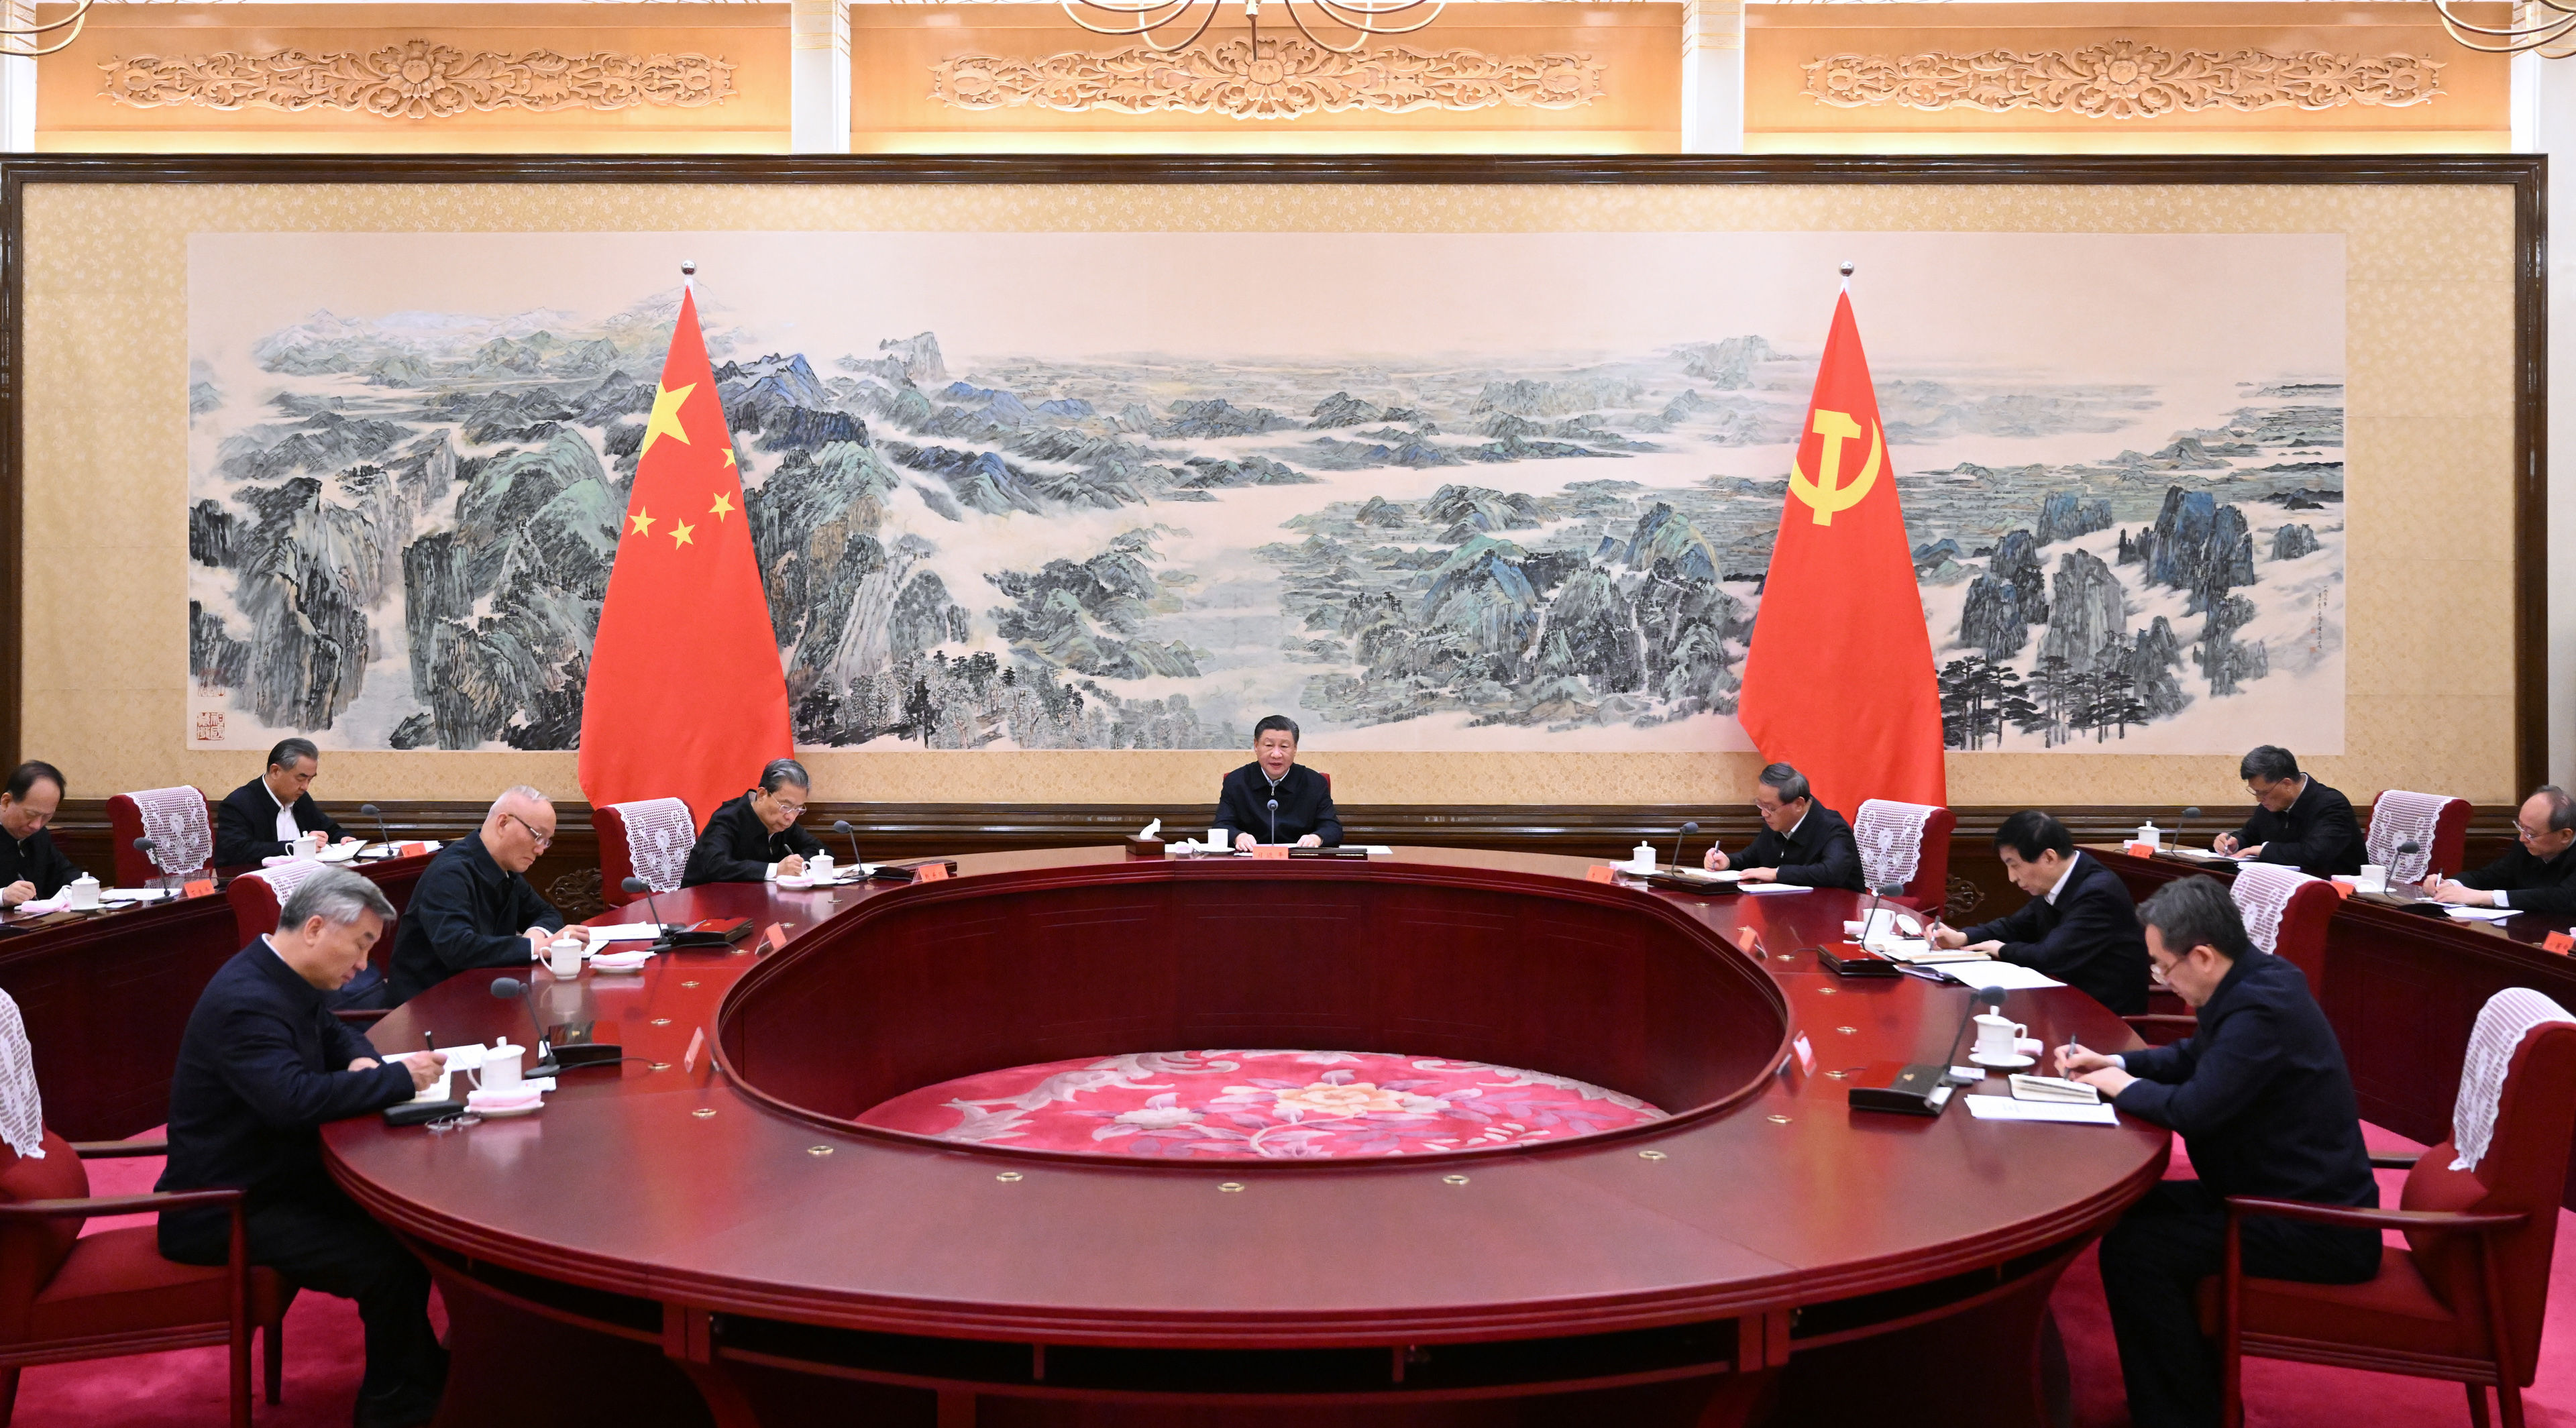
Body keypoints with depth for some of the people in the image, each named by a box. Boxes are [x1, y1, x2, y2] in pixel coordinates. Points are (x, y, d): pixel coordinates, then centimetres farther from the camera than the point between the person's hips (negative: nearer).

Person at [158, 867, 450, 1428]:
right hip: (225, 1211, -11)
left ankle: (430, 1371, 16)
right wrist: (400, 1076, -28)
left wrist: (364, 1063, -1)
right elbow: (295, 1098, -39)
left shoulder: (283, 980, 6)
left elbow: (335, 1034, 23)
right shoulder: (246, 1001, -26)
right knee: (390, 1264, -22)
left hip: (275, 1176, 11)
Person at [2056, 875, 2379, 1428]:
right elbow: (2195, 1058, 21)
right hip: (2304, 1196, 11)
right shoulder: (2256, 980, 5)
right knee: (2139, 1208, 15)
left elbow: (2193, 1108, -28)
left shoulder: (2261, 1008, -26)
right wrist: (2116, 1063, 8)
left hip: (2318, 1231, -11)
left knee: (2131, 1250, -17)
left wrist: (2124, 1086, -9)